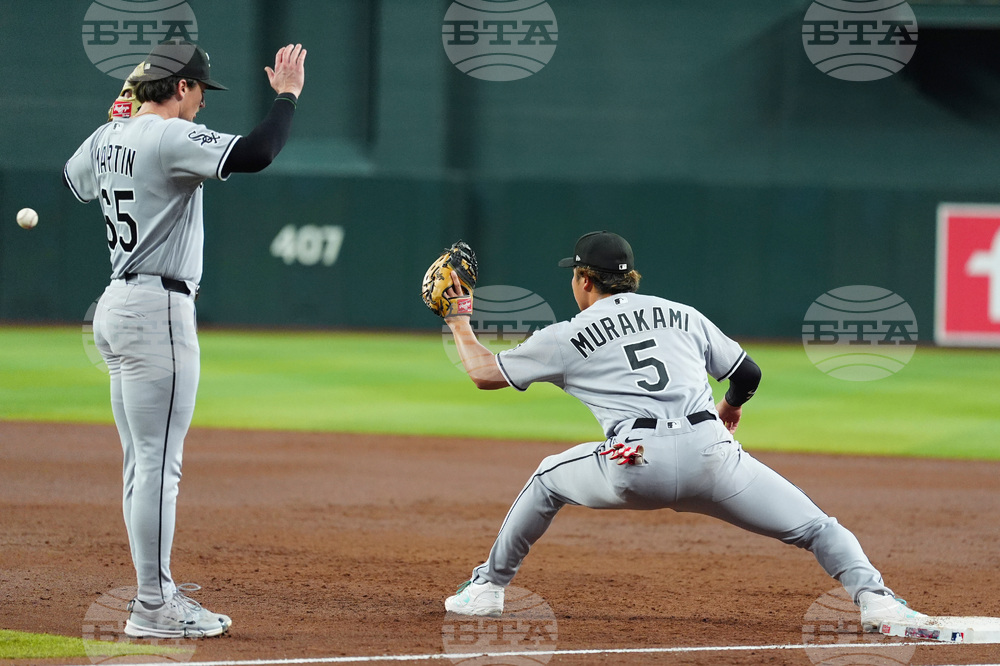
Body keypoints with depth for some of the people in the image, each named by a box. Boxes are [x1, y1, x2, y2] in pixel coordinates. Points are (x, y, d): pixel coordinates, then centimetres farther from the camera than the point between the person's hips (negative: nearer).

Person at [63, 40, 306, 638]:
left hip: (116, 308, 10)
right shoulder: (171, 138, -15)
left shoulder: (106, 139, 11)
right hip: (158, 313, -10)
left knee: (144, 463, 14)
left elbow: (72, 180, 33)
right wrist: (288, 96, -13)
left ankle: (158, 591, 20)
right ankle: (153, 609, -8)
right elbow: (255, 154, -27)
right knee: (159, 462, -8)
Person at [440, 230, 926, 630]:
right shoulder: (682, 315, 24)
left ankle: (487, 588, 32)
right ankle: (874, 599, -19)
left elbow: (485, 373, 22)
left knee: (548, 478, 29)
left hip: (636, 464, -1)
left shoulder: (567, 337, 17)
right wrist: (730, 407, 51)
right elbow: (748, 373, 28)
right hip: (711, 453, 1)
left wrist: (458, 322, 40)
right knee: (816, 528, 5)